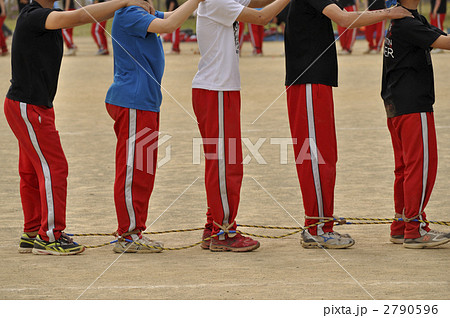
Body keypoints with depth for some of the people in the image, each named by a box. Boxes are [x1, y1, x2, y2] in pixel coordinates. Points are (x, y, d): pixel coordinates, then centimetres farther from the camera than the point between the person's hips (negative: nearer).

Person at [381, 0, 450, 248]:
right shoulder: (407, 23, -17)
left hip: (396, 105, 10)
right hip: (414, 105, -10)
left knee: (405, 166, 15)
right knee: (422, 164, -7)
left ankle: (400, 227, 20)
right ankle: (415, 230, -6)